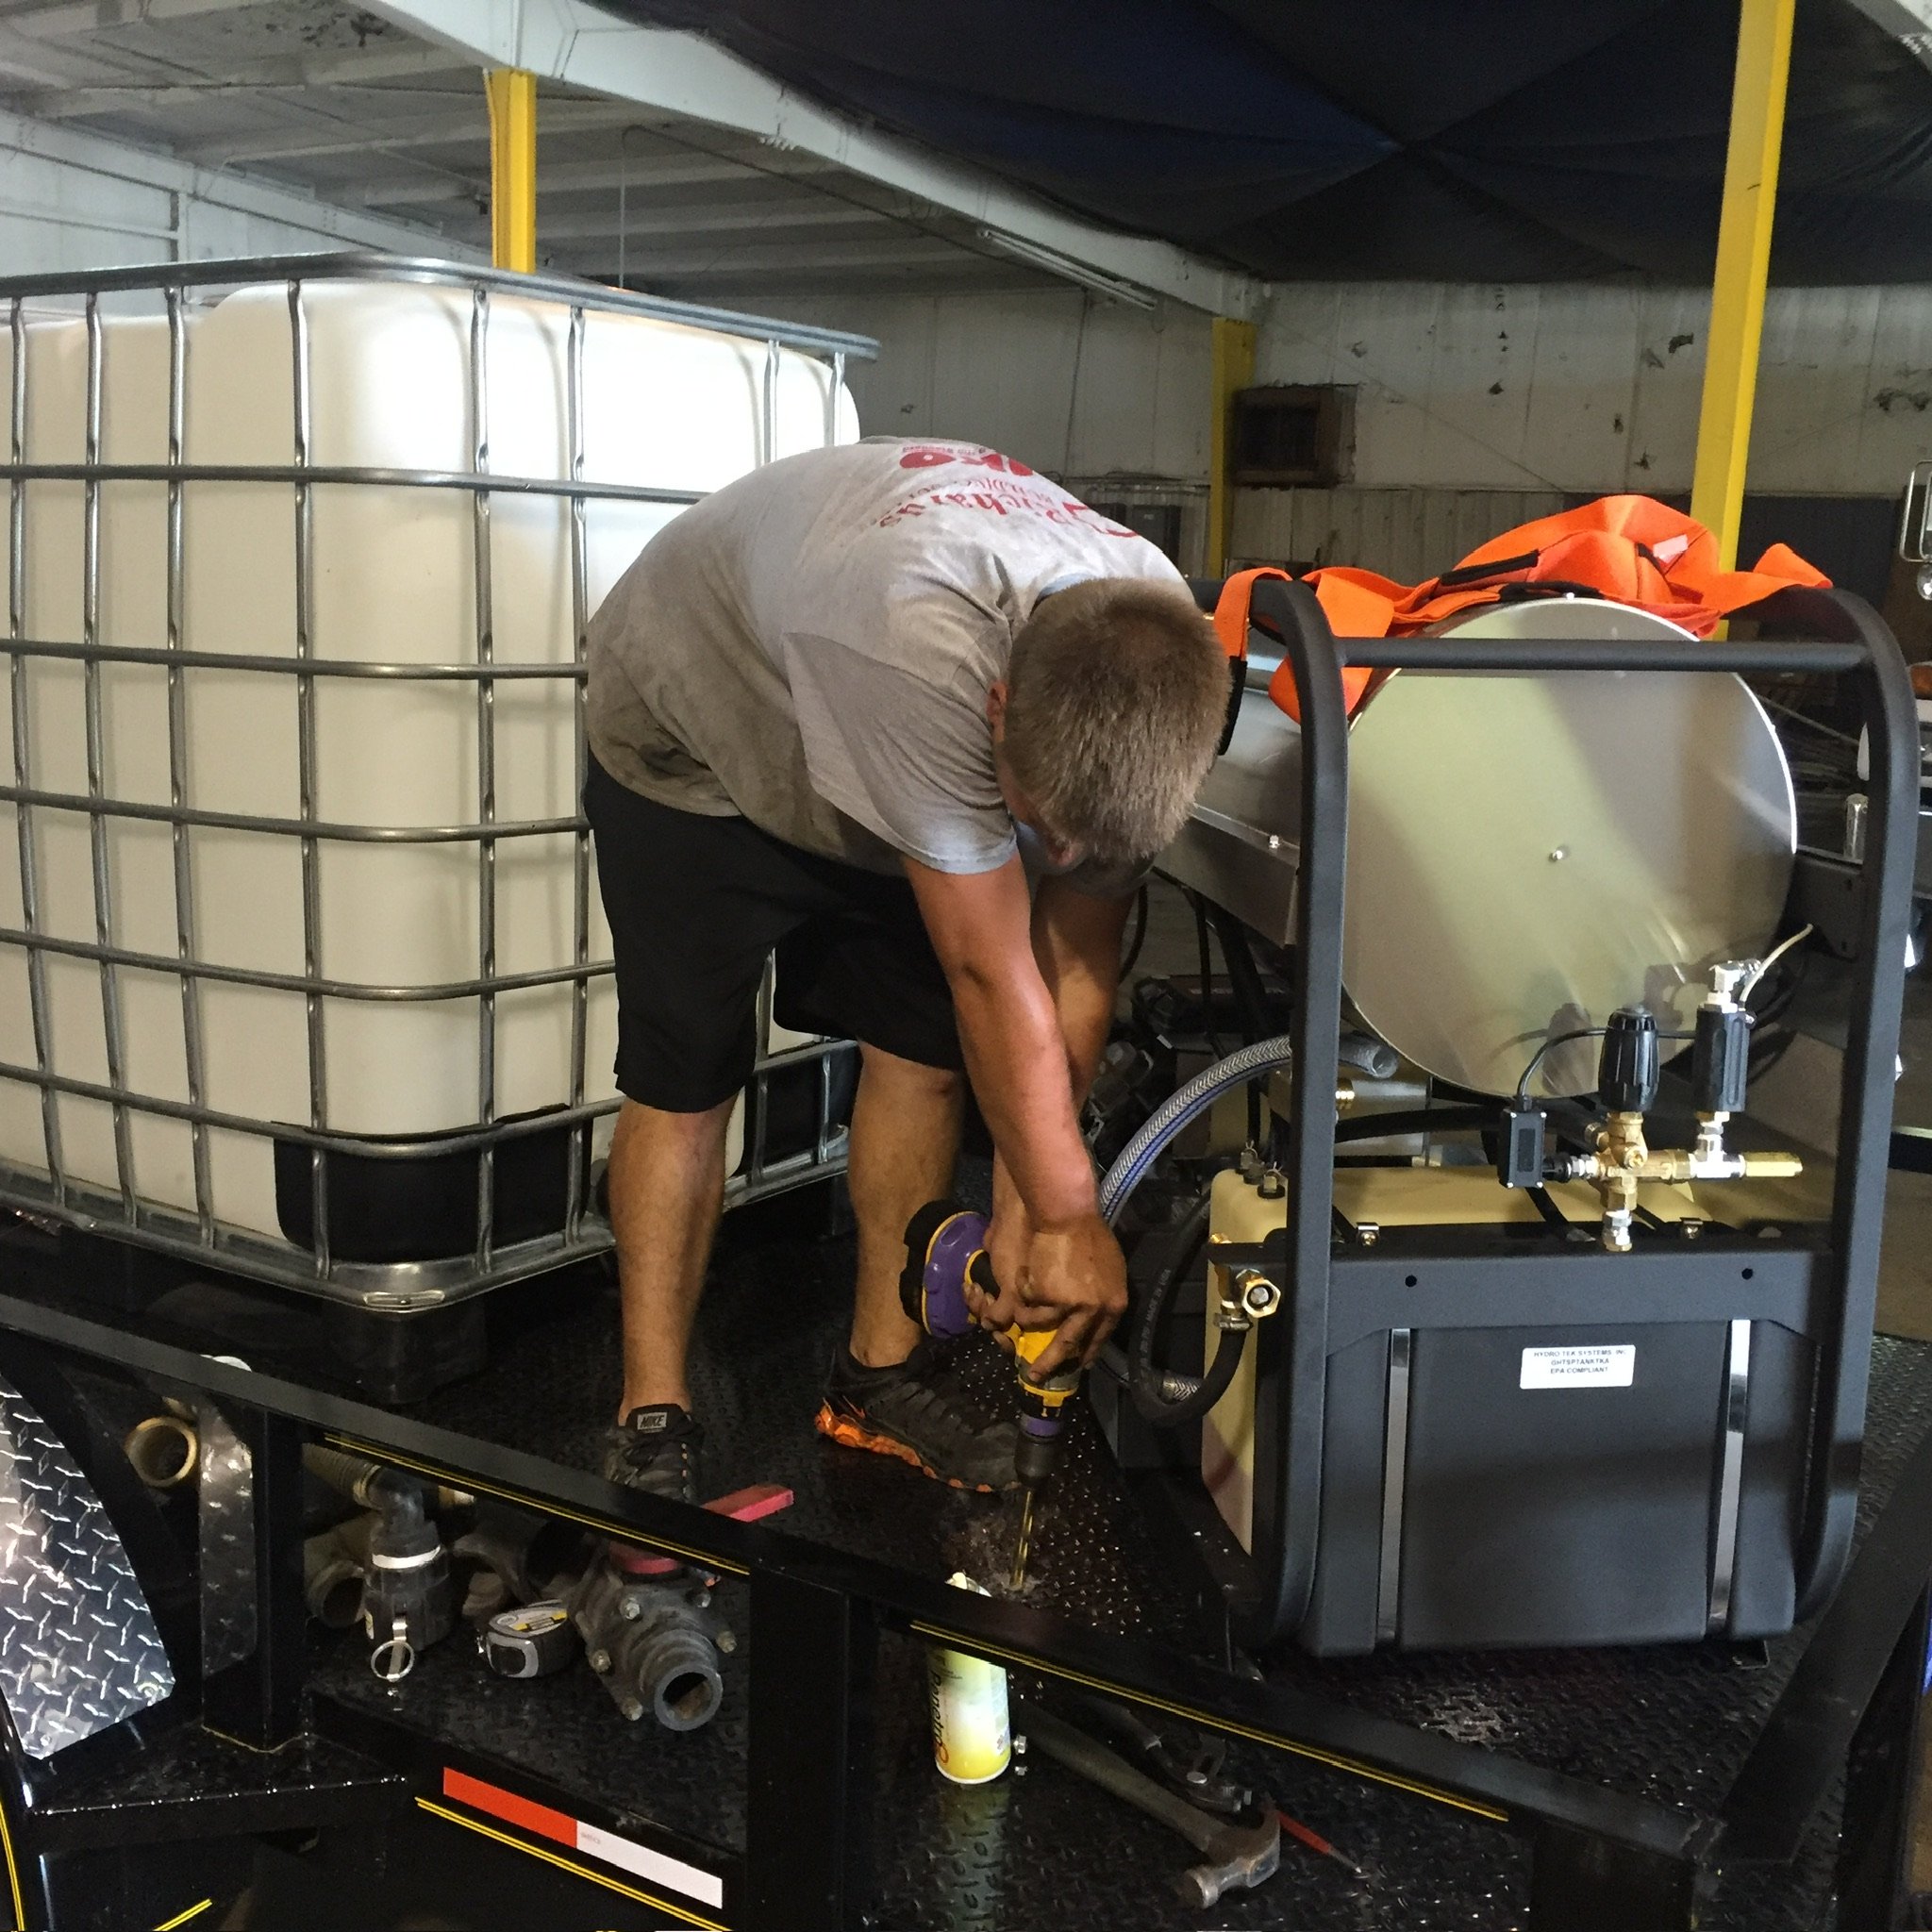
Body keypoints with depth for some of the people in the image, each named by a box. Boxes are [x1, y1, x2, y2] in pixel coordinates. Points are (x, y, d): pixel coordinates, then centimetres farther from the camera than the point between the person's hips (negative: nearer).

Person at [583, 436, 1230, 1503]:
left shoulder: (1146, 671, -26)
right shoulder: (926, 649, -47)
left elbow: (1078, 960, -17)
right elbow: (992, 977, -38)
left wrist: (1022, 1202, -17)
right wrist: (1068, 1215, -26)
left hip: (868, 778, 5)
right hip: (688, 725, -5)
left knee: (924, 1051, -2)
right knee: (683, 1082, -7)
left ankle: (883, 1370, 13)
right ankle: (653, 1414, 5)